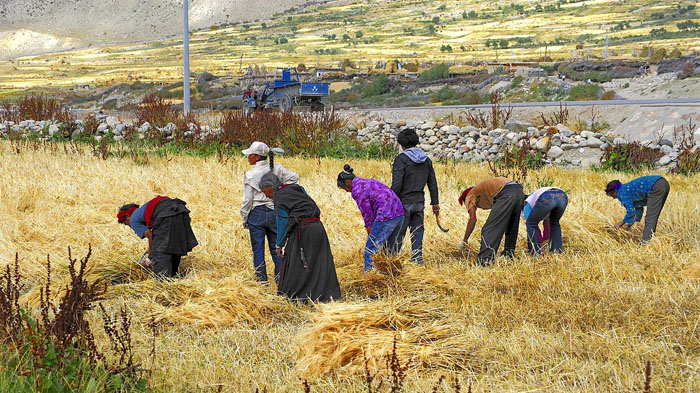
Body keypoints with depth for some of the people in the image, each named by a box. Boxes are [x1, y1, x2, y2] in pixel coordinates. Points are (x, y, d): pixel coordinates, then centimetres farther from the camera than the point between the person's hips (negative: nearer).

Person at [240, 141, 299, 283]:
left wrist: (245, 219, 4)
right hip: (275, 213, 3)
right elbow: (294, 177, -3)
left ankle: (262, 280, 4)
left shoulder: (250, 175, -8)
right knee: (275, 248, 11)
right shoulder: (277, 169, 1)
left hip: (257, 214, -3)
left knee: (258, 249, 4)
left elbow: (247, 200, -6)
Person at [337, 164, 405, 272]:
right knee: (389, 248, 22)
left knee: (371, 250, 0)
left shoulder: (357, 190, -7)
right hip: (399, 213, 10)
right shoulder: (368, 182, 21)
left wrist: (370, 234, 10)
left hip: (386, 217, -9)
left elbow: (367, 214, -4)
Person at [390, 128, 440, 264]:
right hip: (419, 202, 6)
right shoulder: (426, 159, 9)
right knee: (417, 231, 10)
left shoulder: (401, 159, -11)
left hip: (404, 202, -6)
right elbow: (432, 182, 13)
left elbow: (396, 184, -16)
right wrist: (435, 202, 20)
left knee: (398, 233, 0)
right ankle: (417, 260, 9)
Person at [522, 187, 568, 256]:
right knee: (554, 223, 34)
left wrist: (540, 242, 36)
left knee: (531, 224, 18)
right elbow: (547, 223, 54)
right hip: (562, 196, 5)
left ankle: (535, 252, 14)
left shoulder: (527, 205, 32)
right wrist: (544, 239, 65)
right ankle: (557, 250, 26)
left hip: (547, 198, -5)